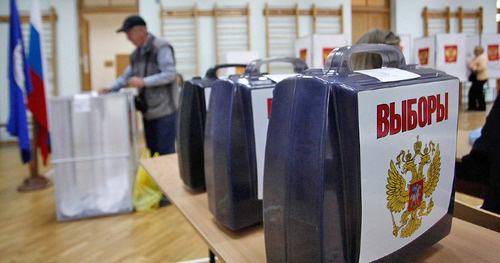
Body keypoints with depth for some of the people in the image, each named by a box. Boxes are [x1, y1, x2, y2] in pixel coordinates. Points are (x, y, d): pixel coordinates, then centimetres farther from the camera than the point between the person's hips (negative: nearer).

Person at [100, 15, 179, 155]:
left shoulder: (161, 48, -10)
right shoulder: (137, 53, 17)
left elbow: (170, 74, -18)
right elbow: (128, 75, 25)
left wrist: (144, 82, -22)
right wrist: (110, 88, 13)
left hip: (164, 109, -8)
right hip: (148, 111, 8)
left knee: (165, 152, -4)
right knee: (152, 151, 14)